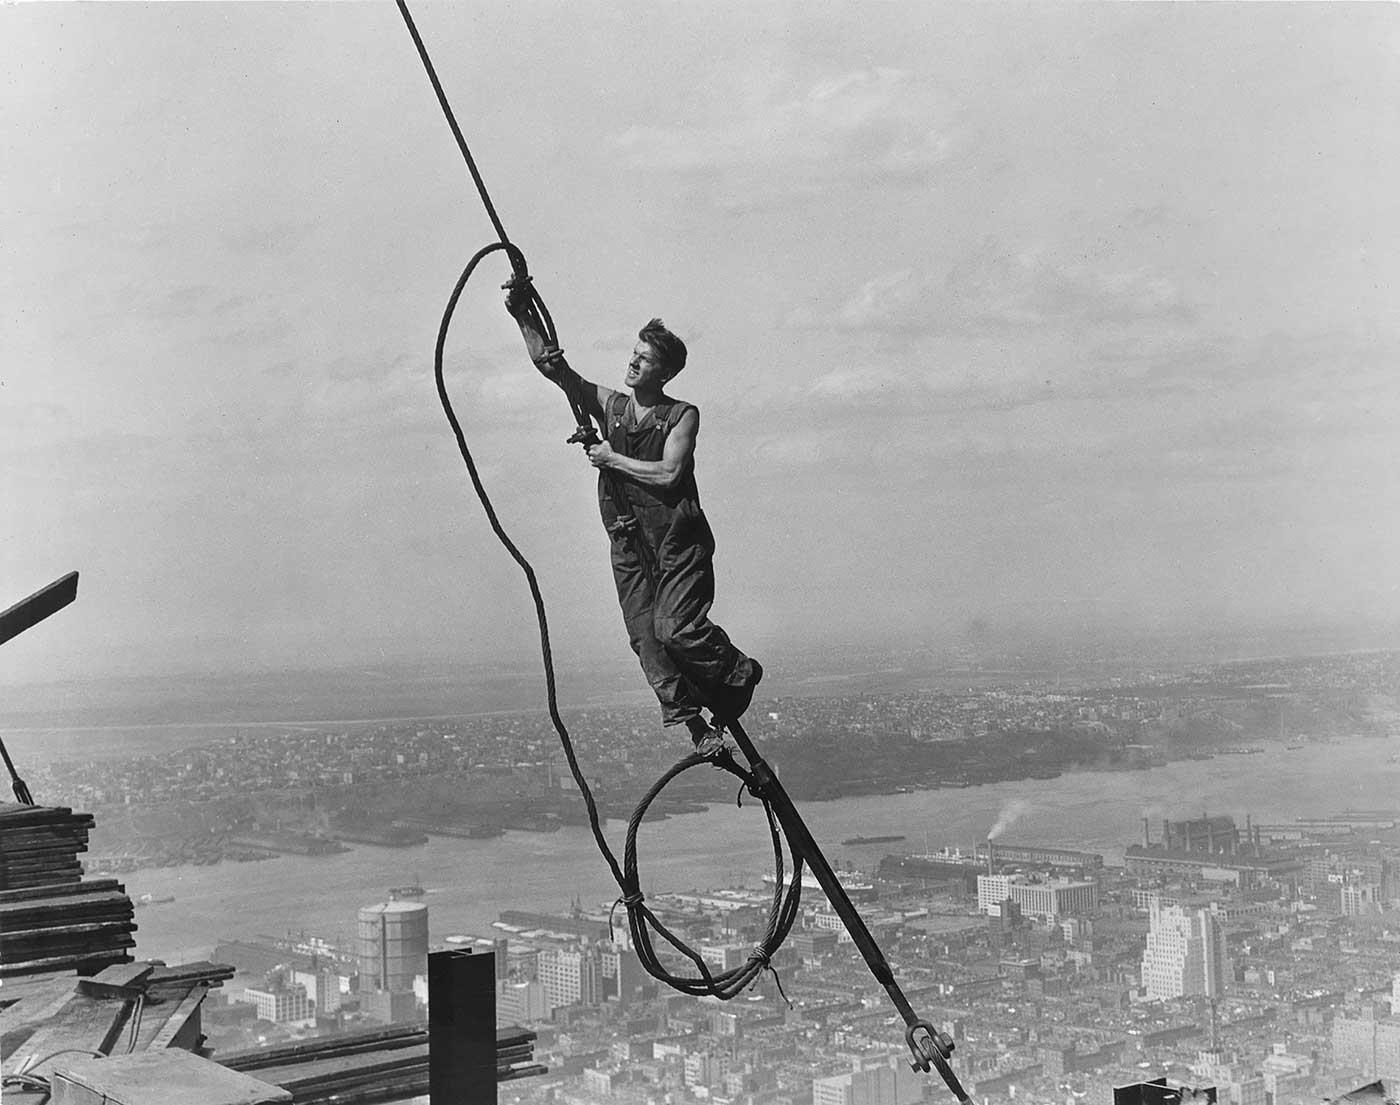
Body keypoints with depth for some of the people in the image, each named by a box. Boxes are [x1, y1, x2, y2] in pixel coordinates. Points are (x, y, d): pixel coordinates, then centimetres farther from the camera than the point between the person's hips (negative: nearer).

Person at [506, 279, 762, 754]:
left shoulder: (683, 415, 0)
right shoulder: (608, 405, 11)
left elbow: (669, 473, -14)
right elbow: (549, 364, 4)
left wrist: (612, 459, -8)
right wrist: (524, 315, -8)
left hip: (678, 537, -4)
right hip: (628, 542, 4)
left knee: (676, 629, -17)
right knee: (646, 639, -6)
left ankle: (738, 673, 8)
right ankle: (689, 720, 1)